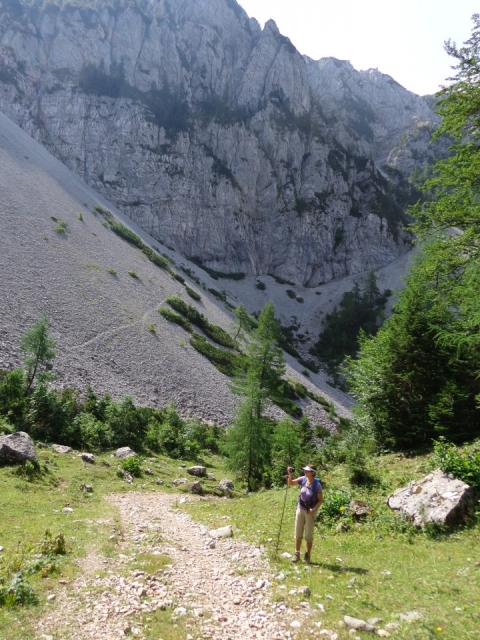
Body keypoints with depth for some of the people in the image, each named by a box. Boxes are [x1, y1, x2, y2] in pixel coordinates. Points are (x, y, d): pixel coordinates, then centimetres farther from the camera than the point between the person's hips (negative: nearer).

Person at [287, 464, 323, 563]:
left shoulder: (317, 485, -20)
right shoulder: (303, 479, -7)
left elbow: (320, 500, -13)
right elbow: (290, 483, 2)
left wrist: (314, 509, -25)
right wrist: (290, 474, -15)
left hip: (310, 511, -4)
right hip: (300, 509, 4)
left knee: (309, 535, 7)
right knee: (298, 533, 11)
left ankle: (307, 555, 22)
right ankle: (297, 553, 23)